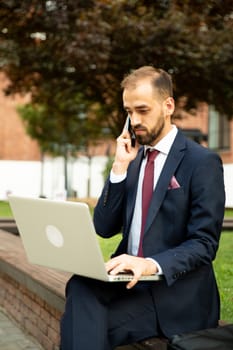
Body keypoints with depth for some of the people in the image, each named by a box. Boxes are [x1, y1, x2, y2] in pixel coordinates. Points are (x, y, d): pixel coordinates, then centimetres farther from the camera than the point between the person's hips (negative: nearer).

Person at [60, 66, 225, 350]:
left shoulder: (203, 162, -6)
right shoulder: (134, 158, 12)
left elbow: (204, 244, -11)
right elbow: (105, 229, 7)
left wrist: (152, 264, -28)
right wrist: (120, 167, -4)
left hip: (175, 295, -5)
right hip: (133, 282, 5)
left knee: (86, 323, -29)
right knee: (81, 287, -28)